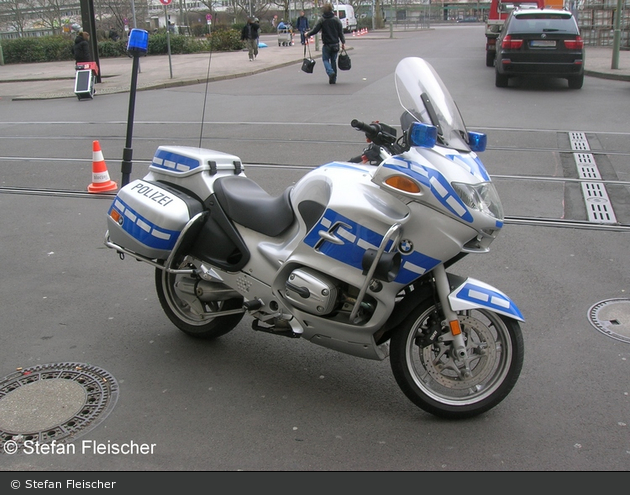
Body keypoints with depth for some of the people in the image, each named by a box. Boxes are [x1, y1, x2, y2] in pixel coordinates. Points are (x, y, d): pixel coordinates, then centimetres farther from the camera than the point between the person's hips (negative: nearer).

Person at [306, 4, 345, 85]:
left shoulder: (321, 20, -5)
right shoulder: (336, 19, 1)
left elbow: (315, 30, -7)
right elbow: (341, 32, 1)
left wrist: (308, 34, 11)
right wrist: (343, 42, 10)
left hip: (326, 44, -3)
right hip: (335, 44, 3)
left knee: (325, 59, 9)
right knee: (333, 60, 12)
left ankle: (331, 72, -19)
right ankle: (333, 79, 13)